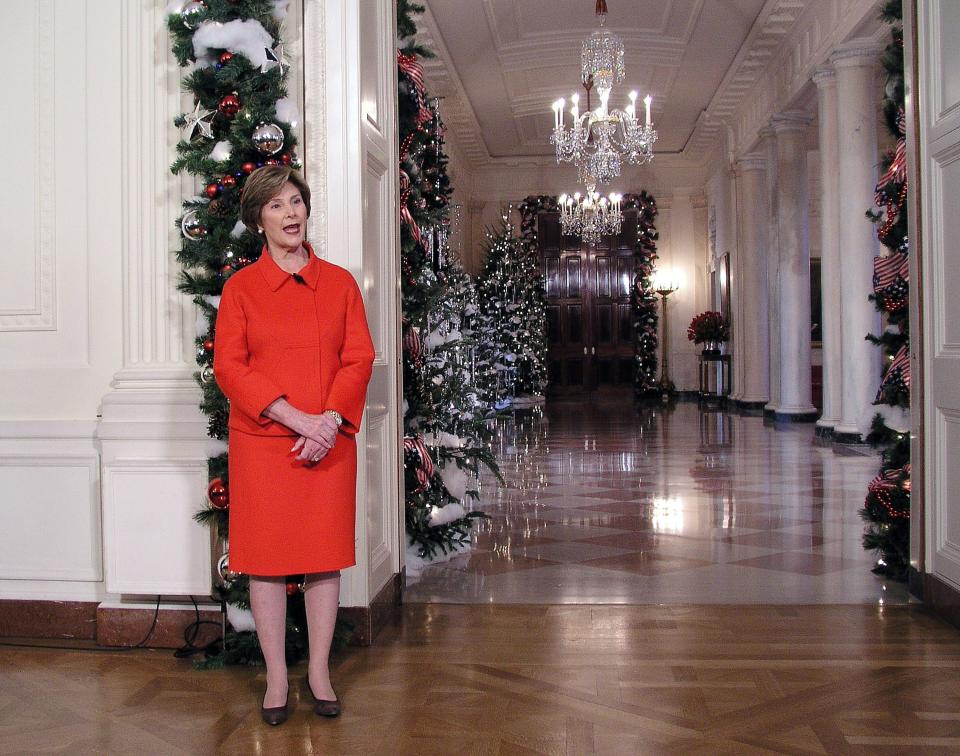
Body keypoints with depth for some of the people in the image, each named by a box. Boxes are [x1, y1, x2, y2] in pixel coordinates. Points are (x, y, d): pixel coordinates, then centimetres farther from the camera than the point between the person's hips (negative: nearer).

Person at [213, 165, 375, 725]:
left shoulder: (340, 282, 7)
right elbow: (229, 366, -5)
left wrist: (330, 420, -13)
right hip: (261, 442, -1)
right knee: (266, 555, 3)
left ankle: (319, 671, 21)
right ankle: (277, 677, 17)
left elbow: (360, 358, 2)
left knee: (326, 553, 6)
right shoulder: (240, 287, 3)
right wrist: (293, 416, -16)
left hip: (329, 442, 1)